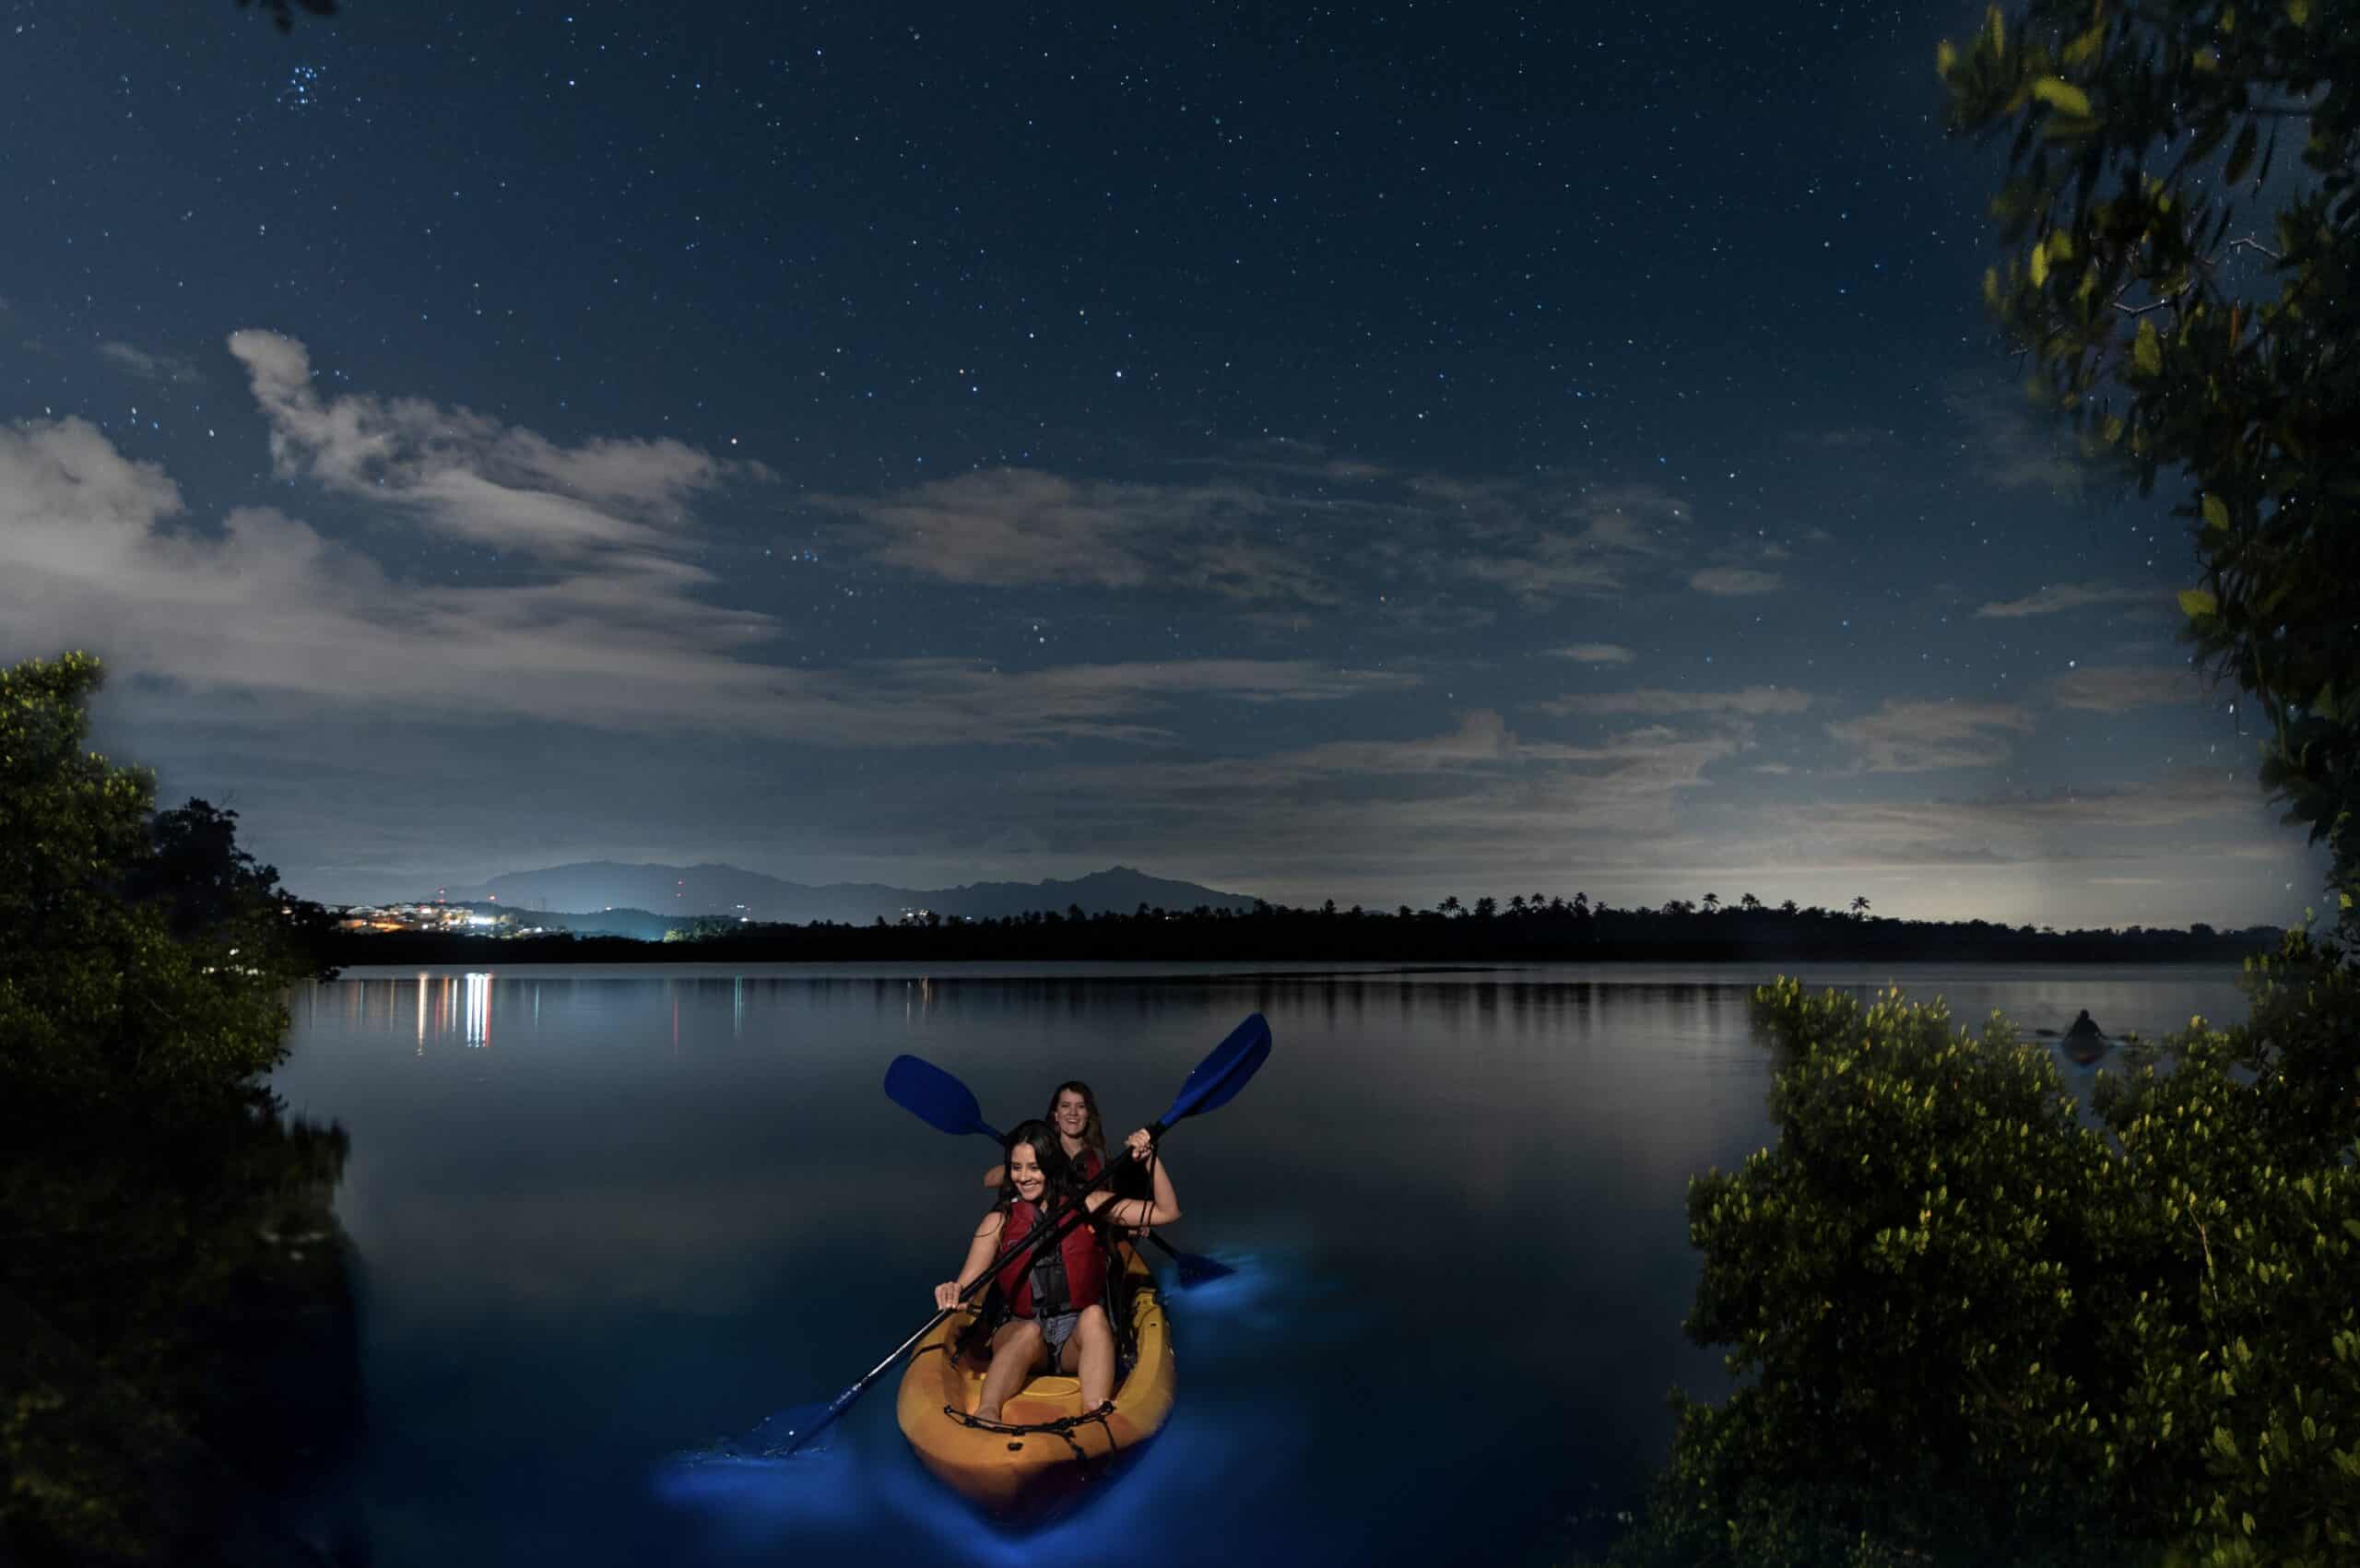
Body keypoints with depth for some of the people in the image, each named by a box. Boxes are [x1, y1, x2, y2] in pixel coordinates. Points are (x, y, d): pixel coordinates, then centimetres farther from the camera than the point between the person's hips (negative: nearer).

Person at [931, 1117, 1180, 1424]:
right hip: (1018, 1336, 0)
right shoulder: (999, 1221, 6)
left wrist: (1149, 1159, -9)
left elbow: (1167, 1212, 3)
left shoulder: (1088, 1205, 5)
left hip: (1080, 1337, 0)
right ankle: (985, 1414, -57)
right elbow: (967, 1284, -3)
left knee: (1094, 1315, -33)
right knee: (1030, 1332, -35)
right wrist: (953, 1291, -26)